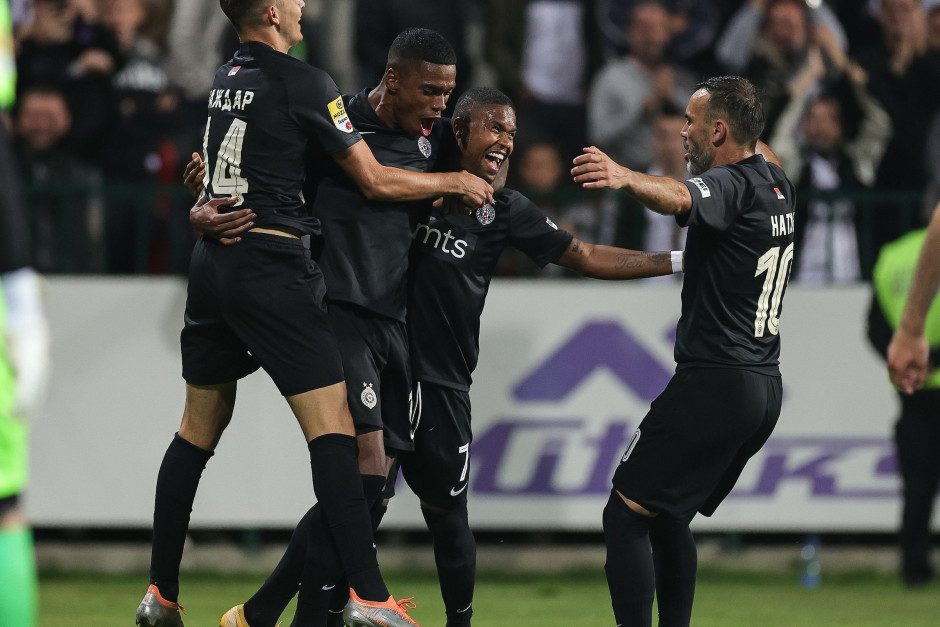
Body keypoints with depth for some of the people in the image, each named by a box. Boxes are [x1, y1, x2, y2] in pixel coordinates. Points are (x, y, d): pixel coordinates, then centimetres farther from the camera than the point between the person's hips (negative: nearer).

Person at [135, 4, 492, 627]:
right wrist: (455, 182, 9)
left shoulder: (227, 79, 14)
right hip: (272, 265, -8)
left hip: (212, 264, 8)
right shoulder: (304, 83, -9)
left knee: (199, 429, 14)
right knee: (332, 421, -11)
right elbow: (376, 181, -5)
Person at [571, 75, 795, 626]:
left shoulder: (731, 183, -14)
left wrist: (627, 179, -56)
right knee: (668, 519, 21)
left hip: (715, 384, -10)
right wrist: (749, 132, 60)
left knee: (625, 515, -10)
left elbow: (680, 199, -39)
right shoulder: (777, 184, 13)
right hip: (765, 388, 10)